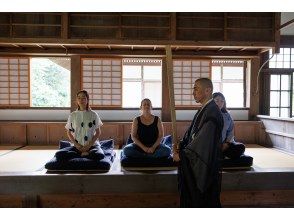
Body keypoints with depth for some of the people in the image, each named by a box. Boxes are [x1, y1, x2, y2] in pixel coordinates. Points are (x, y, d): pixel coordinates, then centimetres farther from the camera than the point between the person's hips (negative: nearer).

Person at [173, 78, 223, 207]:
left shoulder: (212, 112, -20)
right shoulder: (204, 110, 10)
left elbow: (203, 140, -24)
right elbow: (191, 133, 12)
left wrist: (181, 155, -16)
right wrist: (180, 145, -5)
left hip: (205, 166, -9)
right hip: (195, 165, 9)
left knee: (203, 201, 8)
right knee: (192, 198, 19)